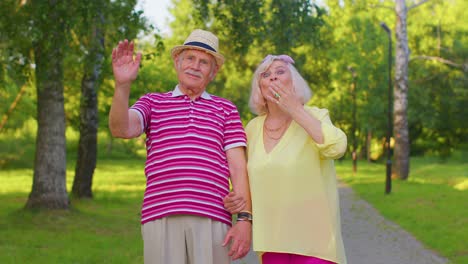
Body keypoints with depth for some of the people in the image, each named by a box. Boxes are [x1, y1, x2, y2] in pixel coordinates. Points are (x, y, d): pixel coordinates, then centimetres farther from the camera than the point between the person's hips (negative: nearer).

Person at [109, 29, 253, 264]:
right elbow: (121, 129, -3)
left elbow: (239, 167, 8)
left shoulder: (225, 110, 16)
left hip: (212, 220, 0)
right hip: (161, 217, 0)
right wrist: (122, 85, -19)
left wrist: (245, 219, -3)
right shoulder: (152, 102, 17)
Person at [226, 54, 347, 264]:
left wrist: (296, 110, -17)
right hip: (272, 238, 4)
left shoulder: (314, 117, -3)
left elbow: (335, 148, -24)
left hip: (313, 236, -4)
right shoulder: (253, 128, 8)